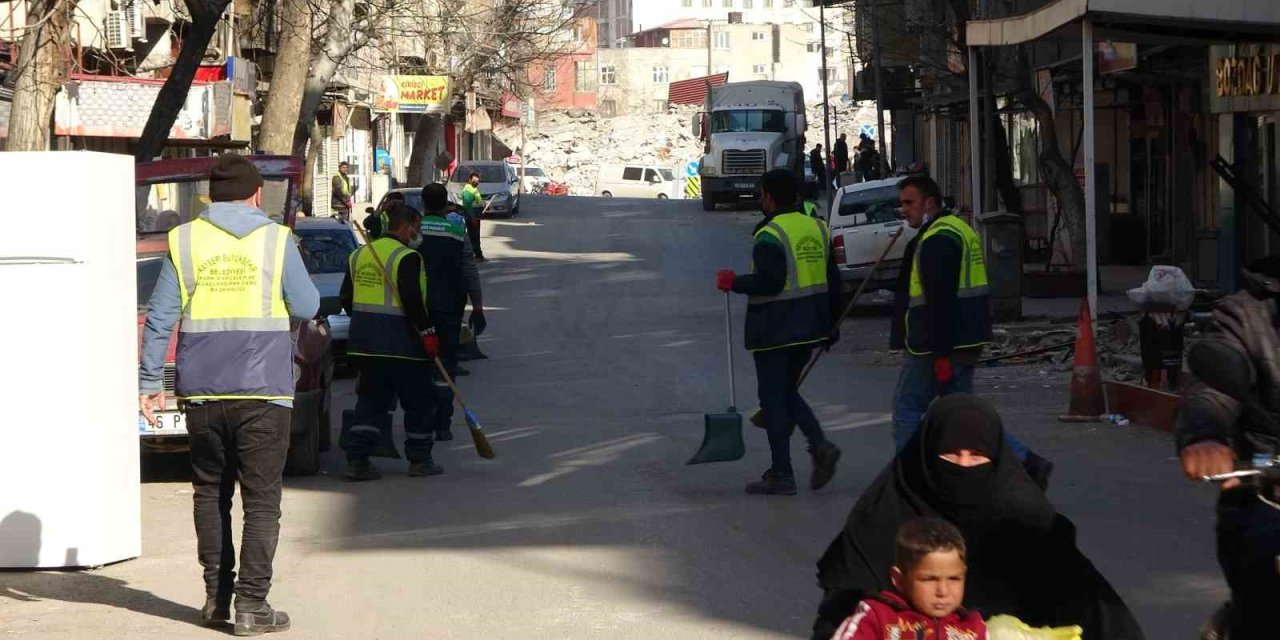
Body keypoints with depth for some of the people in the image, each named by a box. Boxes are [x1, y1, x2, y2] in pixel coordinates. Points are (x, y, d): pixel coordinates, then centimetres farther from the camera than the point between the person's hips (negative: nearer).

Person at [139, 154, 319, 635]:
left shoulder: (184, 241, 3)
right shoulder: (276, 240, -1)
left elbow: (159, 319, 1)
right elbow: (307, 308, 3)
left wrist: (150, 383, 6)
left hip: (203, 393, 2)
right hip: (263, 392, -2)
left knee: (211, 493, 16)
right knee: (261, 498, 2)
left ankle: (216, 597, 19)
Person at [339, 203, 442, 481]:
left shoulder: (360, 255, 11)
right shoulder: (406, 257, -13)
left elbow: (346, 299, 15)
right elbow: (411, 300, -21)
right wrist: (428, 332, -15)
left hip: (363, 343, 7)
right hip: (399, 342, -7)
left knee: (370, 400, 12)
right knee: (419, 401, 7)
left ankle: (357, 460, 3)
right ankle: (419, 460, 12)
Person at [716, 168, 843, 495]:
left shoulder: (771, 235, -15)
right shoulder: (817, 229, 9)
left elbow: (768, 282, -24)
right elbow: (833, 280, 12)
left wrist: (733, 282, -9)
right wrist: (832, 323, 20)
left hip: (775, 330, -8)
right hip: (808, 330, 8)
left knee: (773, 397, 1)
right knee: (787, 392, 20)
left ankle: (781, 474, 3)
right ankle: (820, 446, 0)